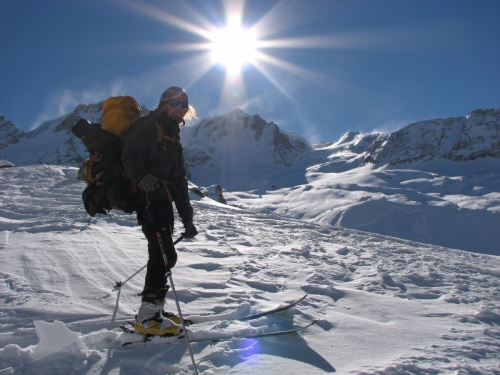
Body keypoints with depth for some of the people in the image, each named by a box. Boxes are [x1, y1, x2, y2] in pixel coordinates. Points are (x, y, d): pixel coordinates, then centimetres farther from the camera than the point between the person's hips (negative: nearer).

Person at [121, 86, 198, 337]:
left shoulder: (173, 138, 27)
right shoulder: (148, 125, 3)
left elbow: (180, 182, 25)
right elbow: (130, 155, -13)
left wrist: (187, 218, 20)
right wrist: (141, 177, -35)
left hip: (163, 200, 9)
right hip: (149, 197, -9)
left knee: (161, 255, 9)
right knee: (165, 255, -15)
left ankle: (151, 310, 18)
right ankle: (148, 317, -12)